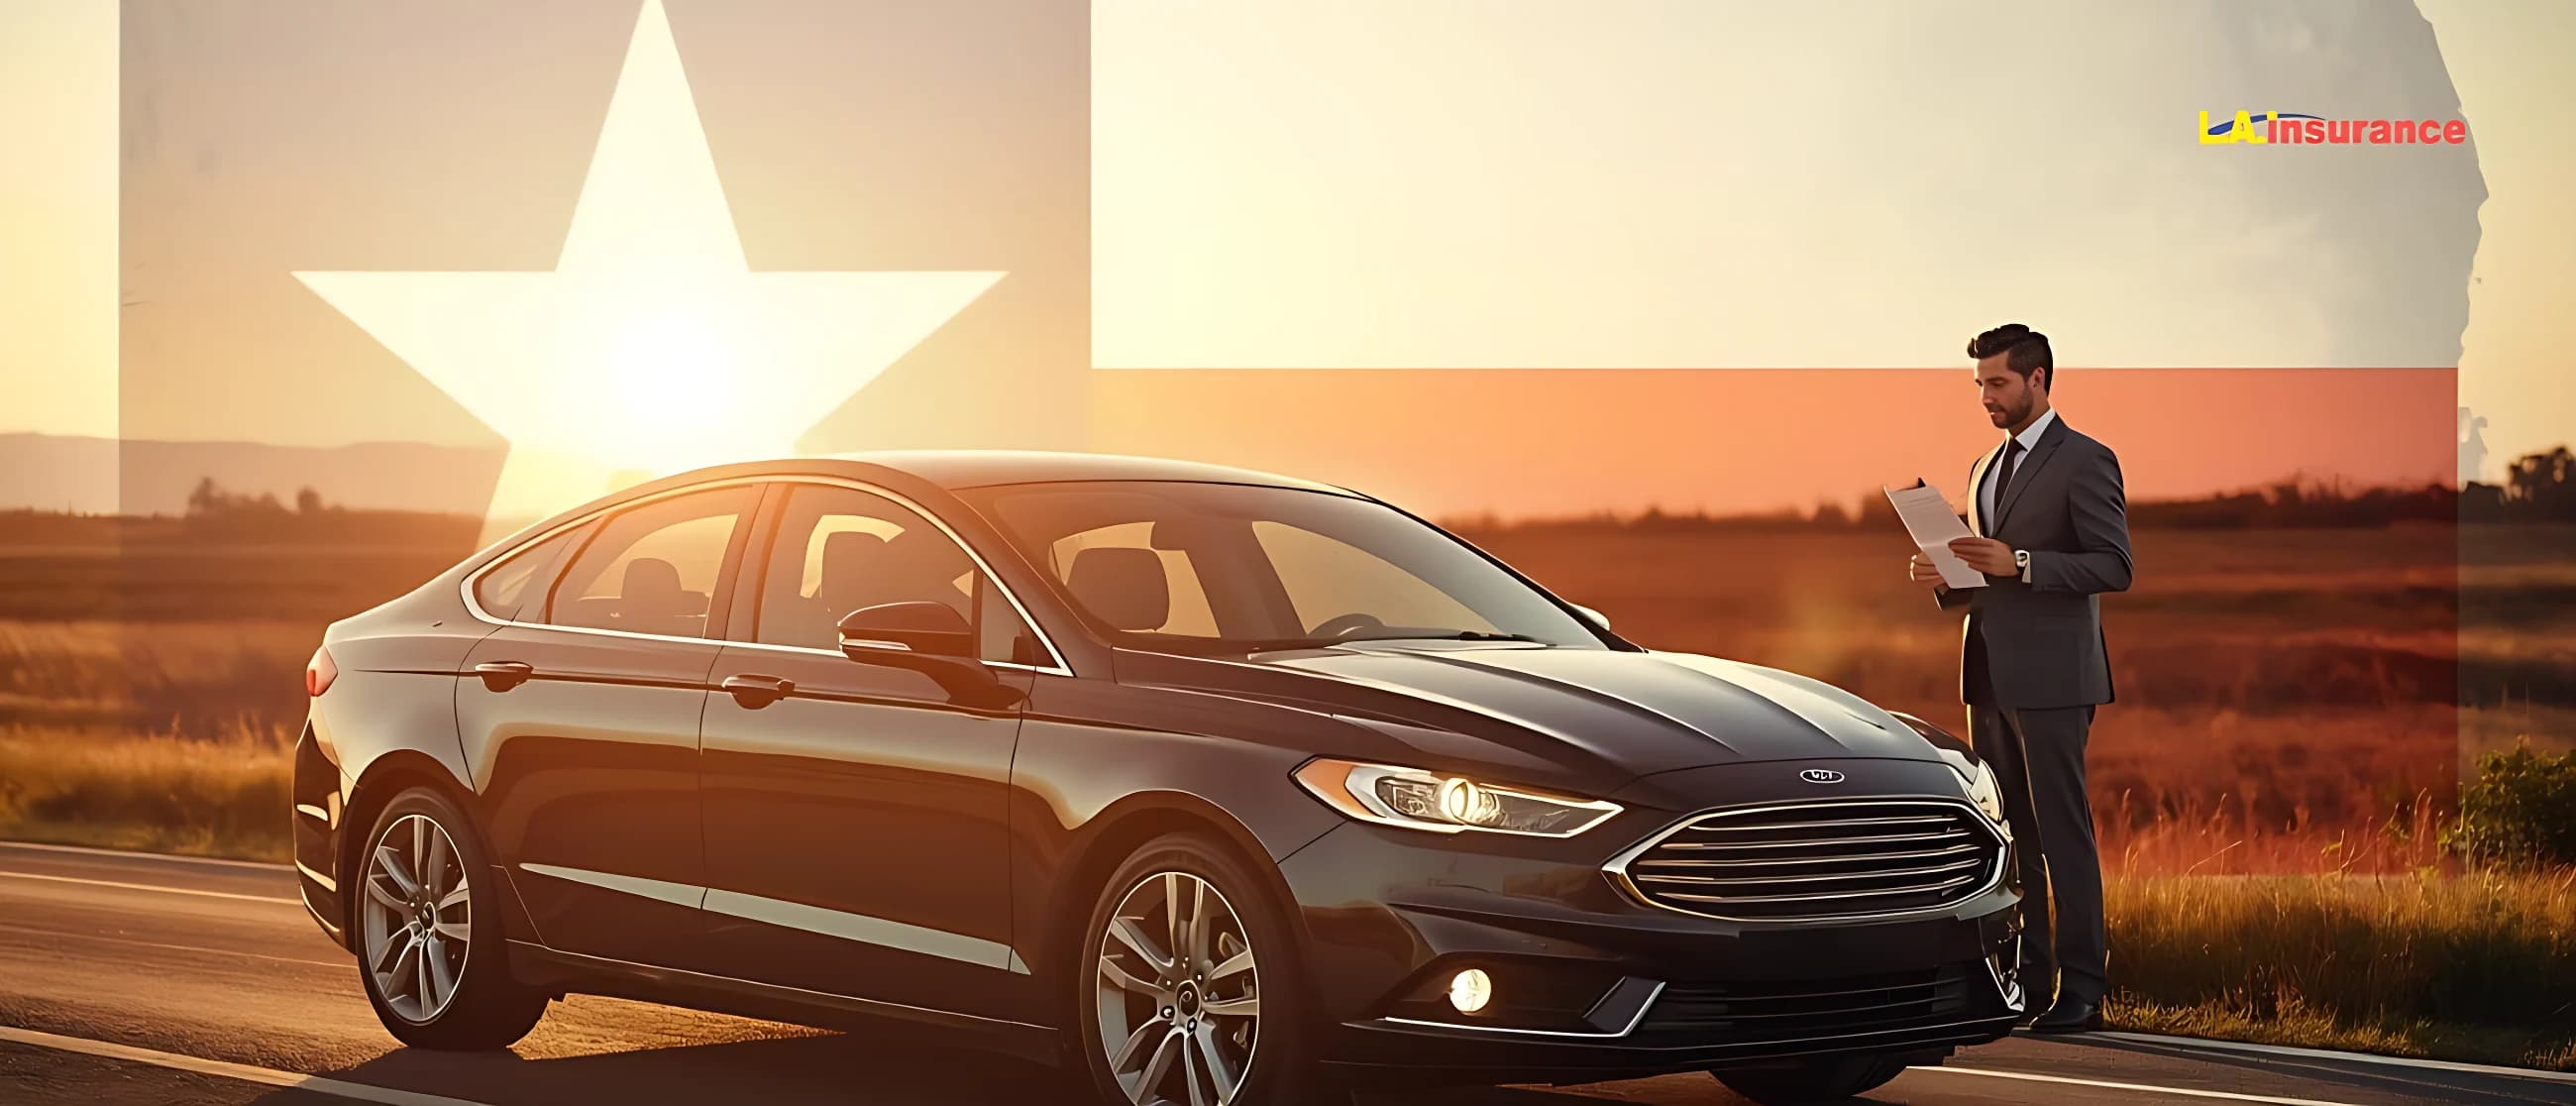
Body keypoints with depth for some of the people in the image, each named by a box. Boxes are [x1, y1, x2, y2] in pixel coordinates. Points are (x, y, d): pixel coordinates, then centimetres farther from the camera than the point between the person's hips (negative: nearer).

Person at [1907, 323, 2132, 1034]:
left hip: (2049, 677, -8)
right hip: (1990, 678, 8)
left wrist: (2020, 563, -21)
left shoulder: (2085, 462, -6)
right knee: (2008, 836, 8)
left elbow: (2114, 567, -12)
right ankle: (2026, 981, 13)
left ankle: (2081, 991, -3)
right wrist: (1946, 581, 5)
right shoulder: (1985, 470, 19)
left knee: (2062, 835, -6)